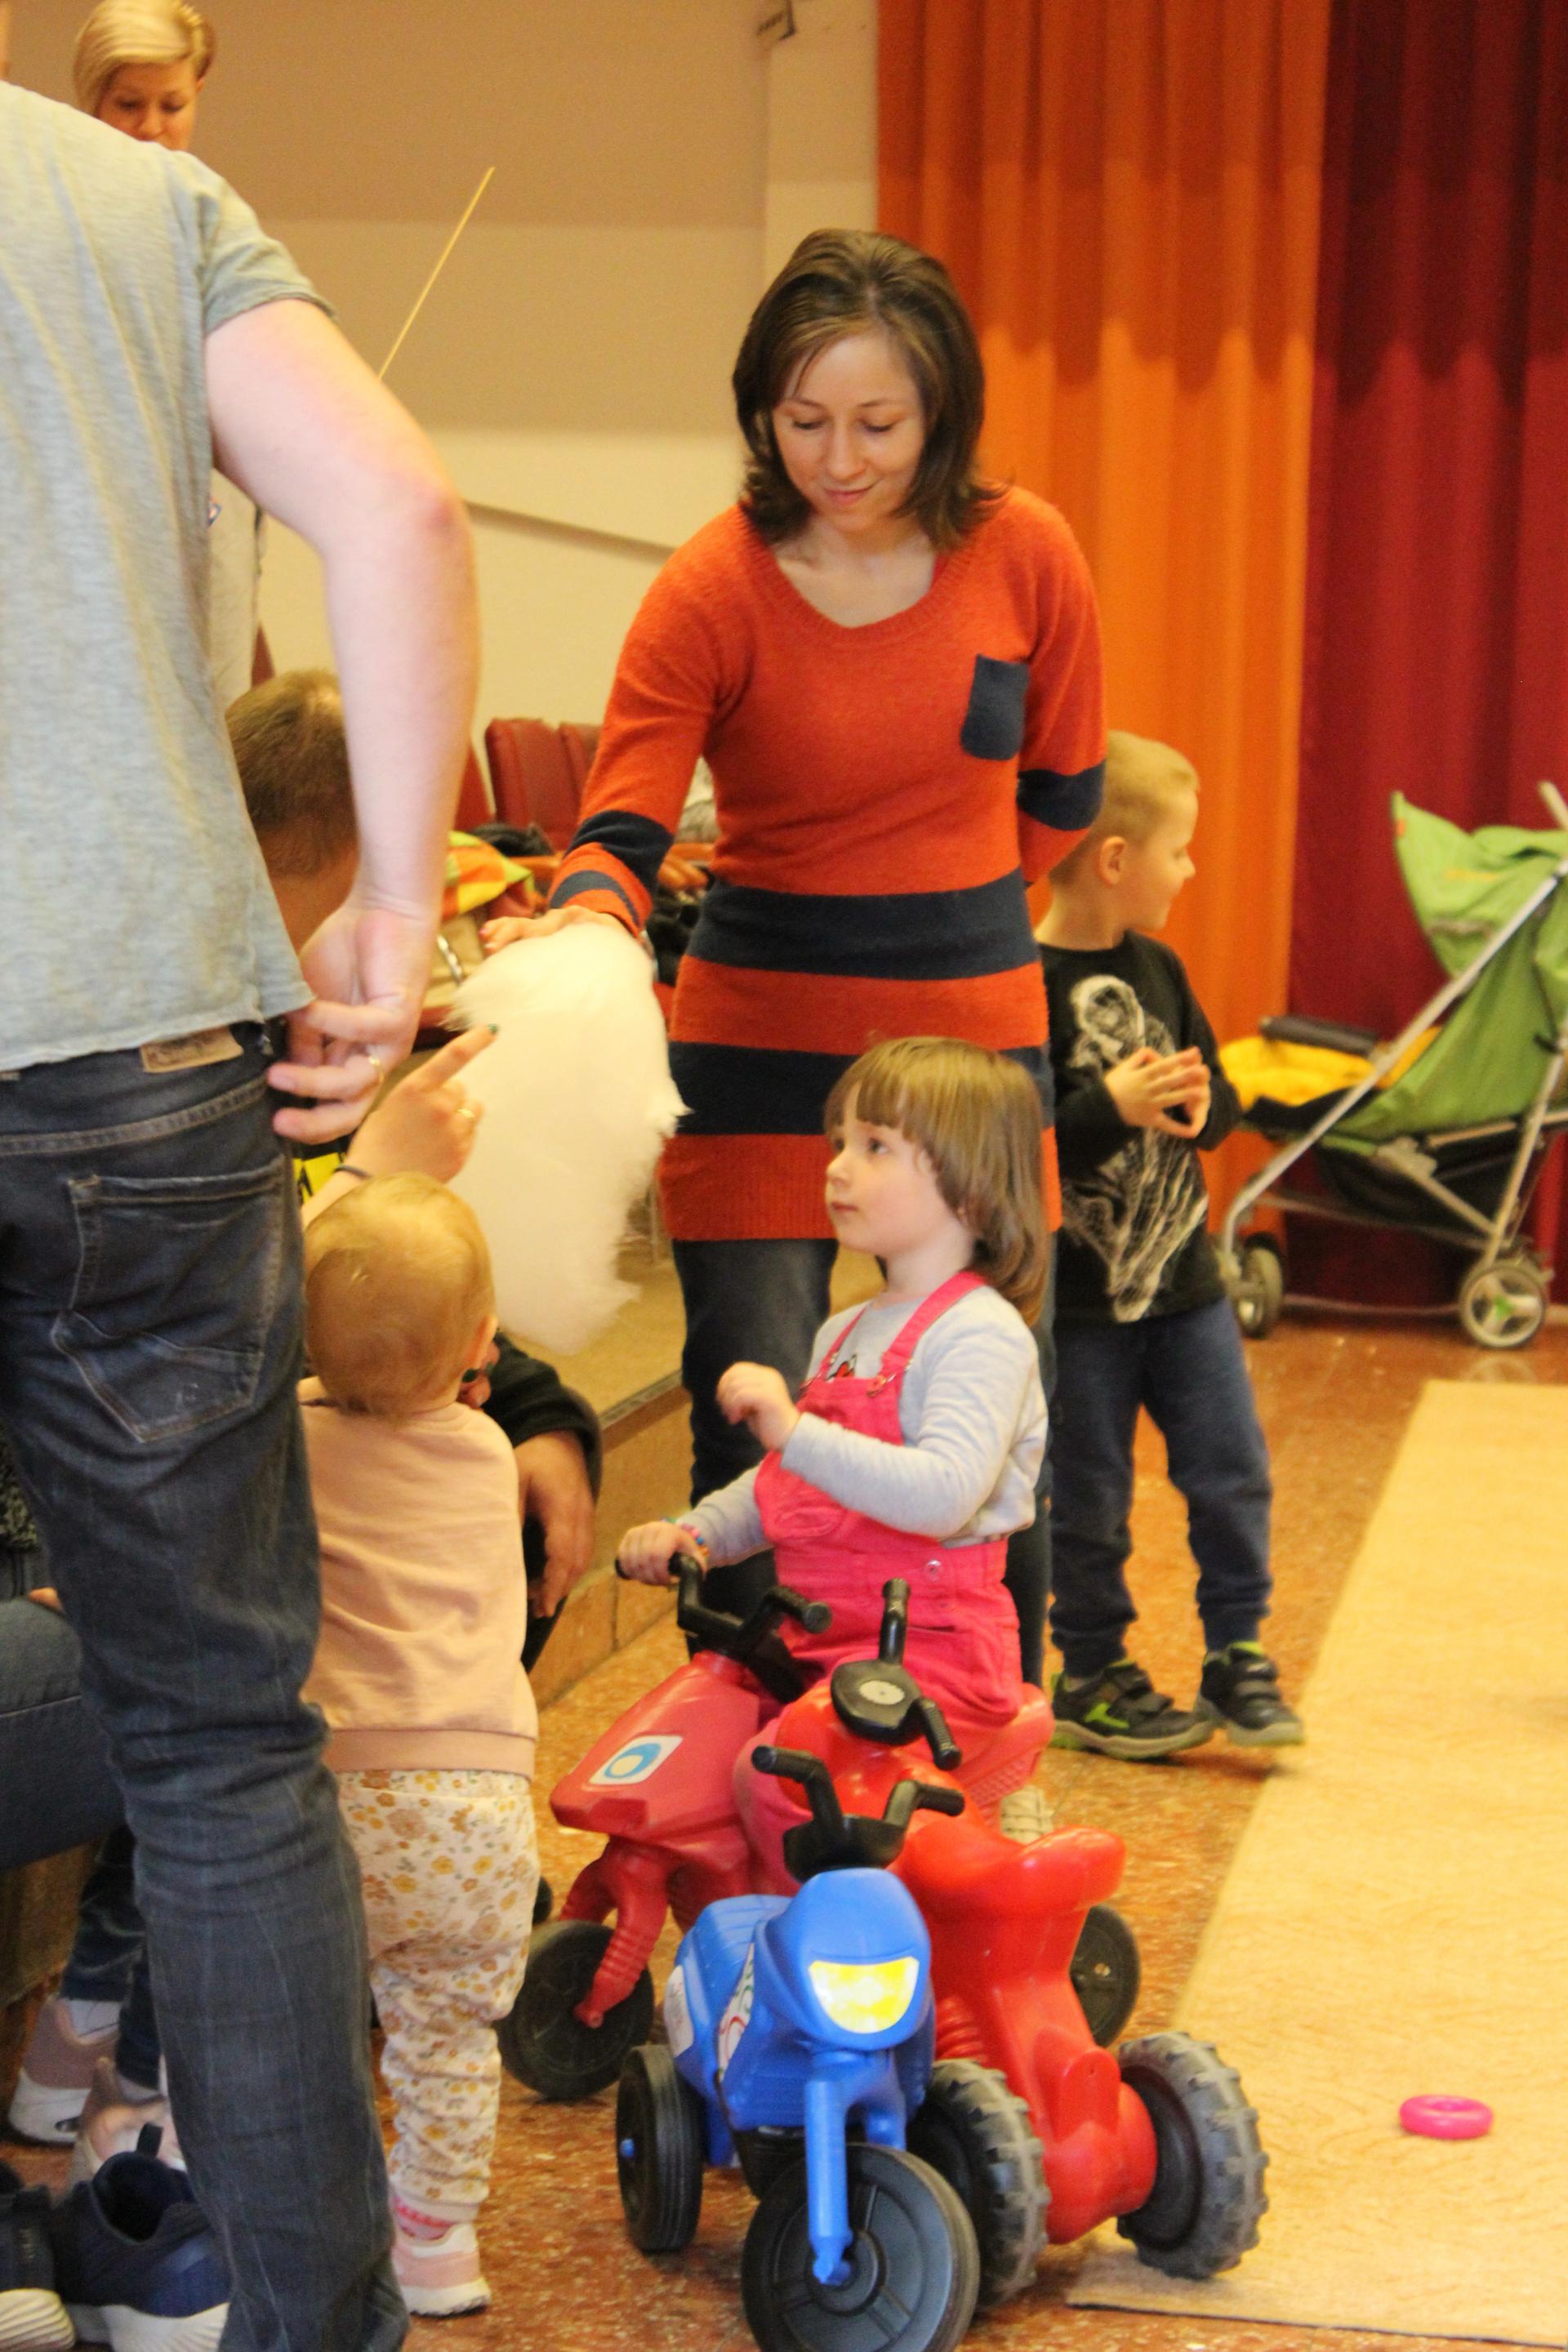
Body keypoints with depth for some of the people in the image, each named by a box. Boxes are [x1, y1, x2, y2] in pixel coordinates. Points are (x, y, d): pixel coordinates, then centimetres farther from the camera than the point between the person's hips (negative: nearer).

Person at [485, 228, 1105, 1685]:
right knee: (754, 1436, -5)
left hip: (977, 1026, 2)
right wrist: (576, 933, -39)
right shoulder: (711, 590, -11)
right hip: (761, 1033, -2)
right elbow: (623, 827, -19)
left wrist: (943, 913, 12)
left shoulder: (1024, 556, -3)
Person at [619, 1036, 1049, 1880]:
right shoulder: (844, 1334, 18)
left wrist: (795, 1430, -35)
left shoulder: (982, 1333, -12)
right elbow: (784, 1488, 28)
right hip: (821, 1637, 9)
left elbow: (944, 1493, -28)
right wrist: (690, 1534, 10)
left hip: (929, 1647, -9)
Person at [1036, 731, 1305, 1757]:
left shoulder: (1158, 970, 6)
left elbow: (1221, 1095, 14)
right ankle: (1091, 1678, 20)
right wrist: (1111, 1109, -27)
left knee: (1232, 1470, 6)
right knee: (1088, 1498, 6)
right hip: (1078, 1293, -6)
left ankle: (1238, 1654, 20)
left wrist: (1197, 1106, -8)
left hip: (1182, 1275, 6)